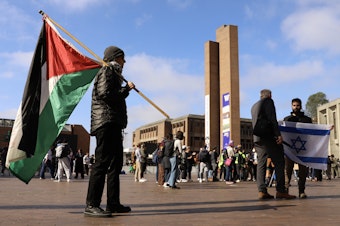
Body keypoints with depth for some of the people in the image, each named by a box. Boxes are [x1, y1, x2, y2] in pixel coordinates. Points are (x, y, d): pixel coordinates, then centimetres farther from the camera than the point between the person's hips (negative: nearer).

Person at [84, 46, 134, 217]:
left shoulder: (113, 74, 28)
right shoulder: (106, 71, -1)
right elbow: (105, 94, -16)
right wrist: (126, 89, -7)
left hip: (113, 124, 11)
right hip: (106, 121, -11)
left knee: (116, 163, 10)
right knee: (102, 162, -14)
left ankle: (113, 203, 14)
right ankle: (91, 205, -12)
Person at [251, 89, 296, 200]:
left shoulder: (254, 106, 23)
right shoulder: (268, 101, 0)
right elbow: (272, 119, -12)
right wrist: (278, 134, -16)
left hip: (257, 138, 8)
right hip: (268, 137, -8)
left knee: (261, 164, 3)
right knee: (279, 163, -4)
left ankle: (261, 191, -4)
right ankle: (280, 191, -9)